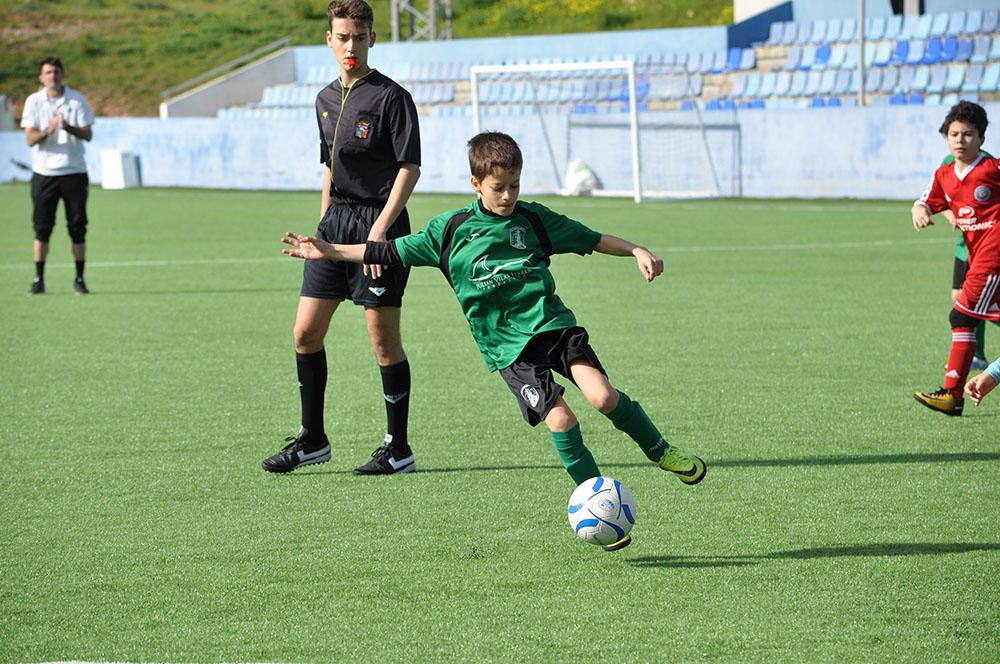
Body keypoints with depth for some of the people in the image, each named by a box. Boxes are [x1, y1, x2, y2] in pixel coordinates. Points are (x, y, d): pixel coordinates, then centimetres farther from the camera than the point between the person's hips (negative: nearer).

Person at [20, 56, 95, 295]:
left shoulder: (77, 99, 0)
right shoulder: (34, 101, 1)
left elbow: (88, 134, -4)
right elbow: (30, 139, -5)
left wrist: (69, 128, -24)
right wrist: (48, 130, -24)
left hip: (74, 172, 0)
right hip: (43, 172, 0)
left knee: (78, 228, 0)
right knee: (42, 228, -1)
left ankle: (79, 279, 8)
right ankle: (39, 280, 6)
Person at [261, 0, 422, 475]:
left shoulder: (391, 97, -8)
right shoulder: (326, 100, 14)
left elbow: (410, 167, -12)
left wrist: (381, 227, -20)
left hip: (379, 222, -7)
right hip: (336, 220, 7)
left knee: (383, 338, -3)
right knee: (306, 332, 5)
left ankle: (398, 450, 6)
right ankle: (312, 439, 17)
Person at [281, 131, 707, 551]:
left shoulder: (534, 220, 8)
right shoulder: (450, 230, 5)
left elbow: (591, 239, 15)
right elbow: (393, 252, 11)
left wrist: (636, 251, 4)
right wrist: (331, 251, 8)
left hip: (551, 323, 1)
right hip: (506, 347, -1)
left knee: (602, 395, -19)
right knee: (559, 418, -17)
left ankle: (661, 452, 4)